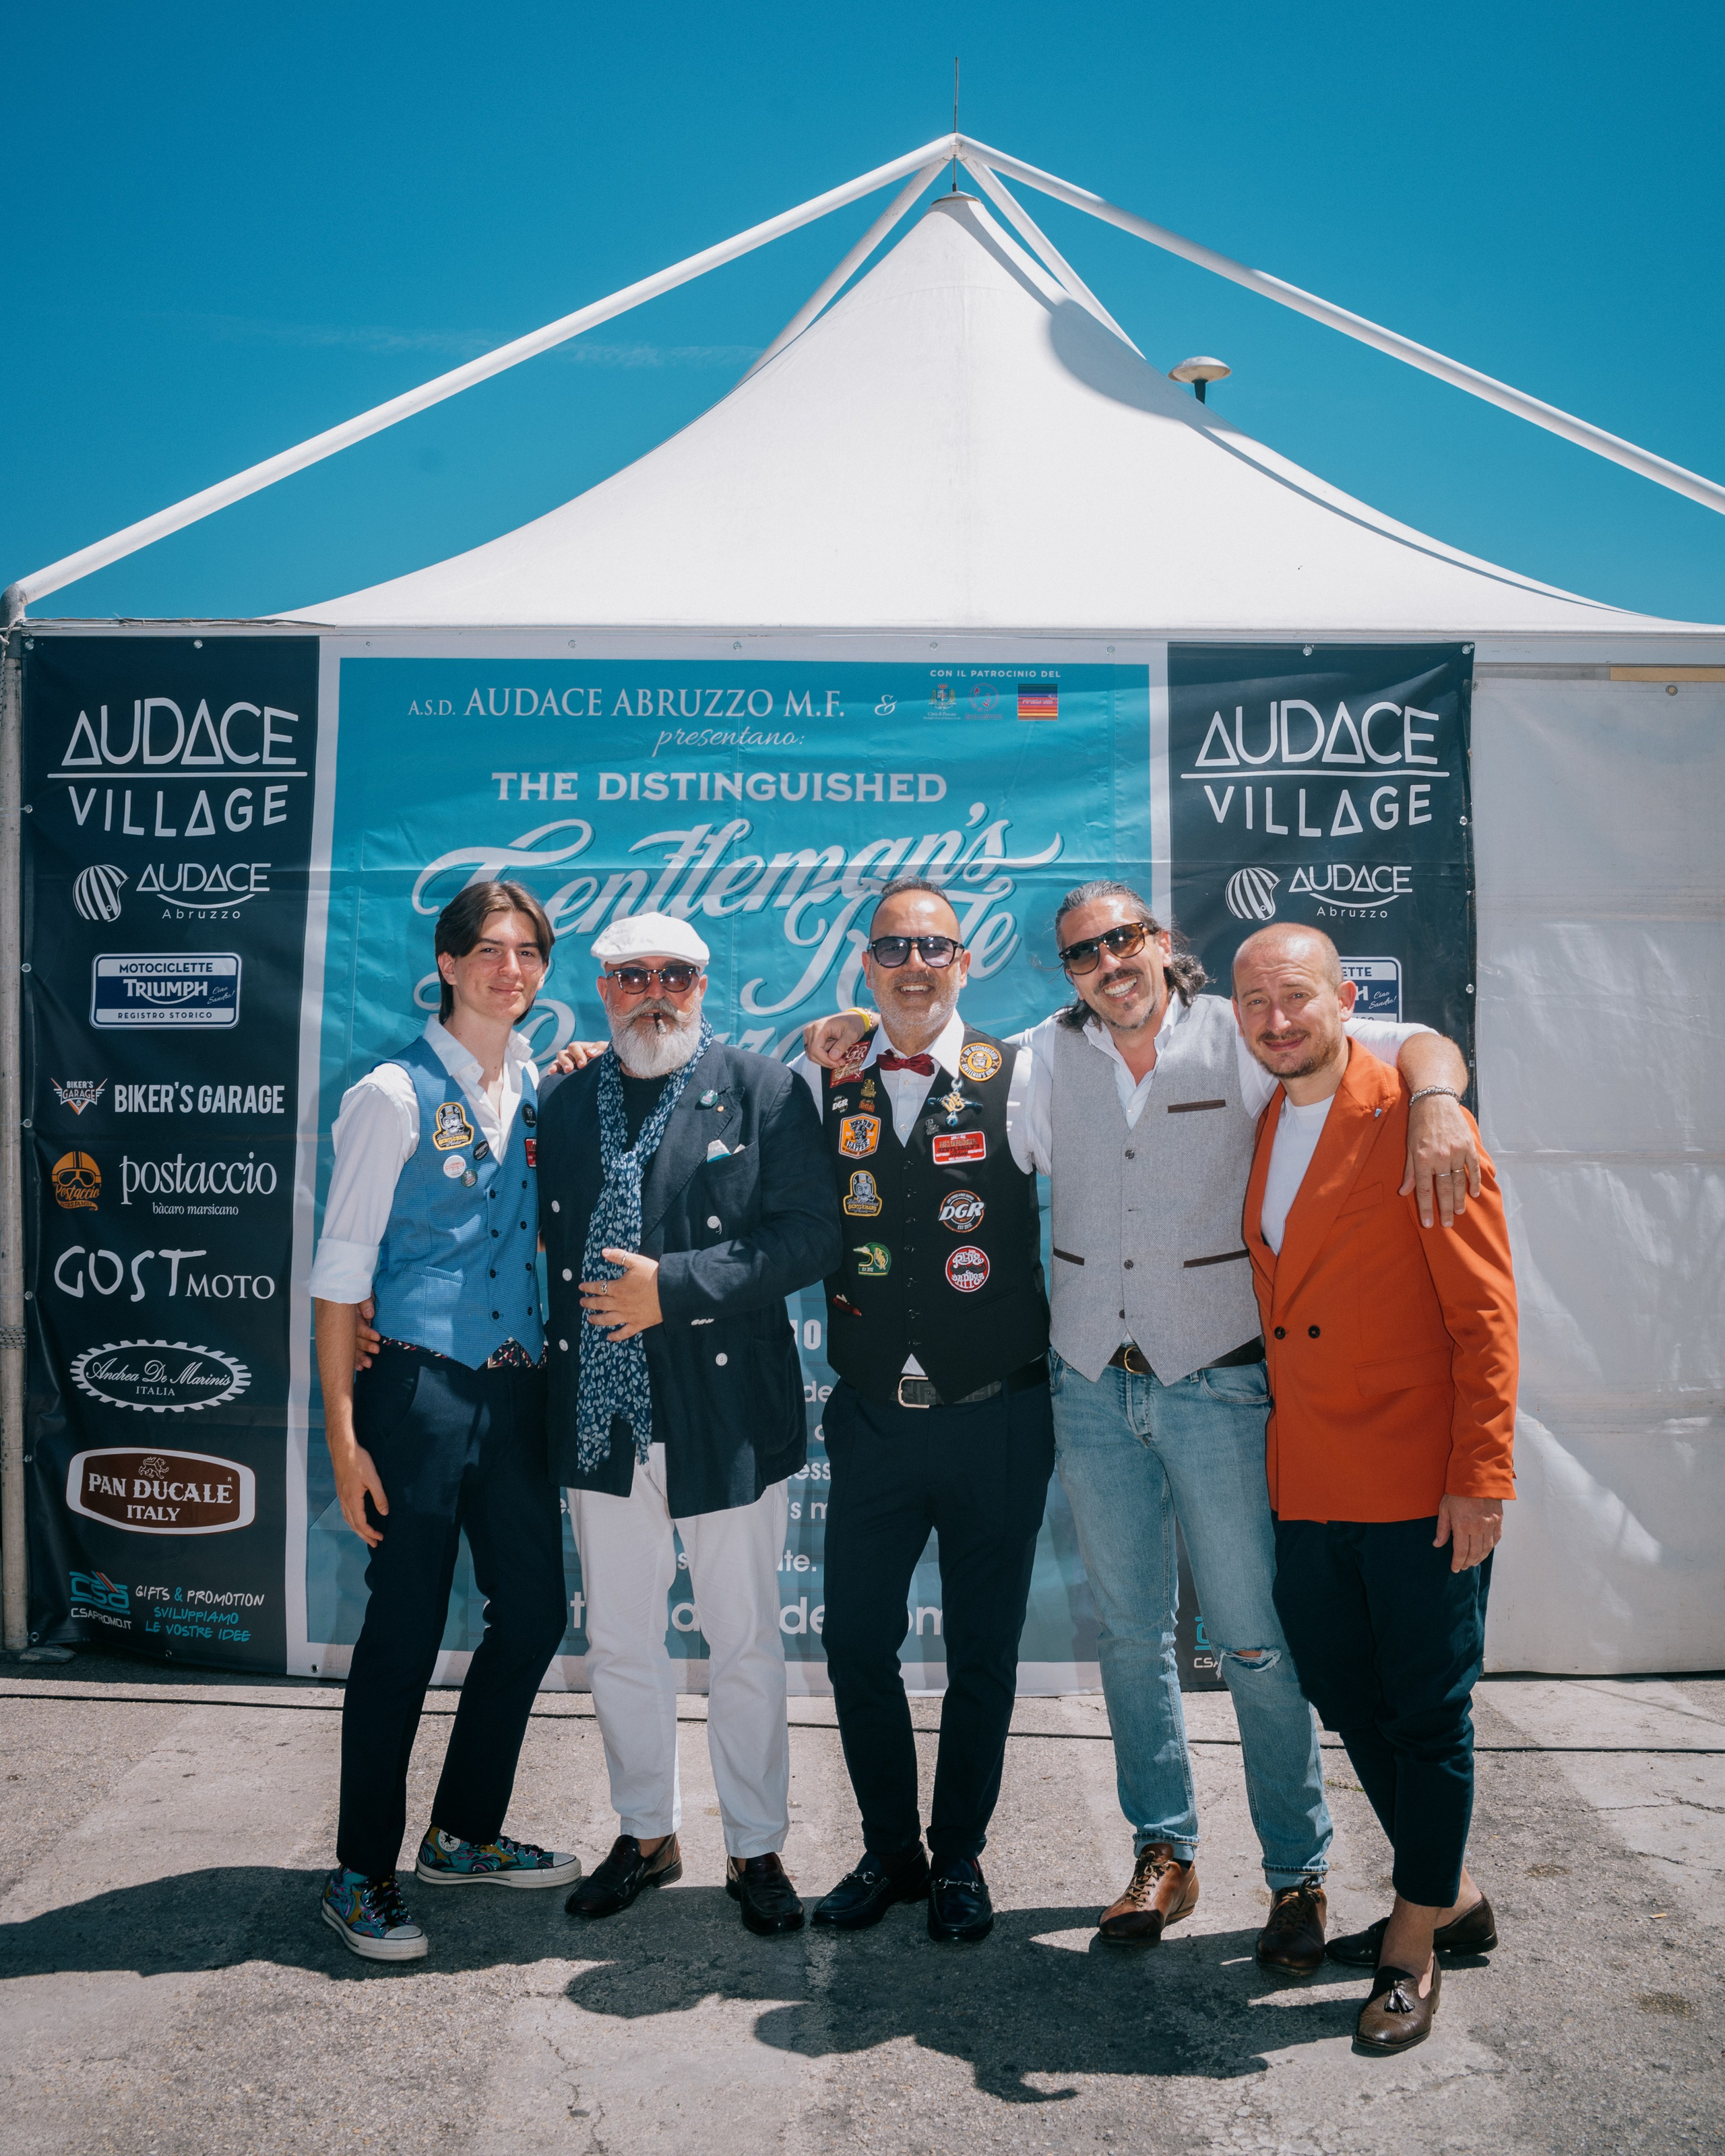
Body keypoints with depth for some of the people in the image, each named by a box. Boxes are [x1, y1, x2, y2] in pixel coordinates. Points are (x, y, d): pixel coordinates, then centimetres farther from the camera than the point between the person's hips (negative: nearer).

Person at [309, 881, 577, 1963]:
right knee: (404, 1632, 1)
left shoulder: (542, 1088, 10)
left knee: (534, 1614, 12)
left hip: (518, 1388, 6)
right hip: (418, 1386, -6)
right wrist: (343, 1434, -12)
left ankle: (465, 1835, 33)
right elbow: (340, 1272, -8)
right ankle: (364, 1873, 21)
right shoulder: (396, 1095, -7)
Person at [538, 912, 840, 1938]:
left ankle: (757, 1848, 29)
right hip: (602, 1416, 4)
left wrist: (674, 1286, -17)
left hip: (726, 1416, -3)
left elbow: (812, 1236, -11)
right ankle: (646, 1833, 36)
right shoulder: (565, 1102, 9)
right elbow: (543, 1242, 12)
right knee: (619, 1643, 15)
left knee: (746, 1643, 10)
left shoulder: (765, 1091, -4)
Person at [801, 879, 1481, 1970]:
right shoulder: (1045, 1059, 4)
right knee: (1131, 1633, 14)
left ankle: (1301, 1873, 24)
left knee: (1255, 1638, 5)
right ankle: (1165, 1850, 32)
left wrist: (1433, 1104, -27)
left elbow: (1422, 1046, -6)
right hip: (1093, 1388, 4)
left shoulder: (1240, 1038, -6)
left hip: (1217, 1385, -3)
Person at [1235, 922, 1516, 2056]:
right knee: (1352, 1705, 16)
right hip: (1308, 1488, 7)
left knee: (1428, 1715, 7)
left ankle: (1417, 1941, 26)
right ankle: (1452, 1895, 38)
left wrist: (1482, 1478, -14)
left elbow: (1485, 1308, -11)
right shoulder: (1263, 1133, 10)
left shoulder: (1413, 1119, -10)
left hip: (1420, 1490, -6)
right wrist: (1278, 1457, 11)